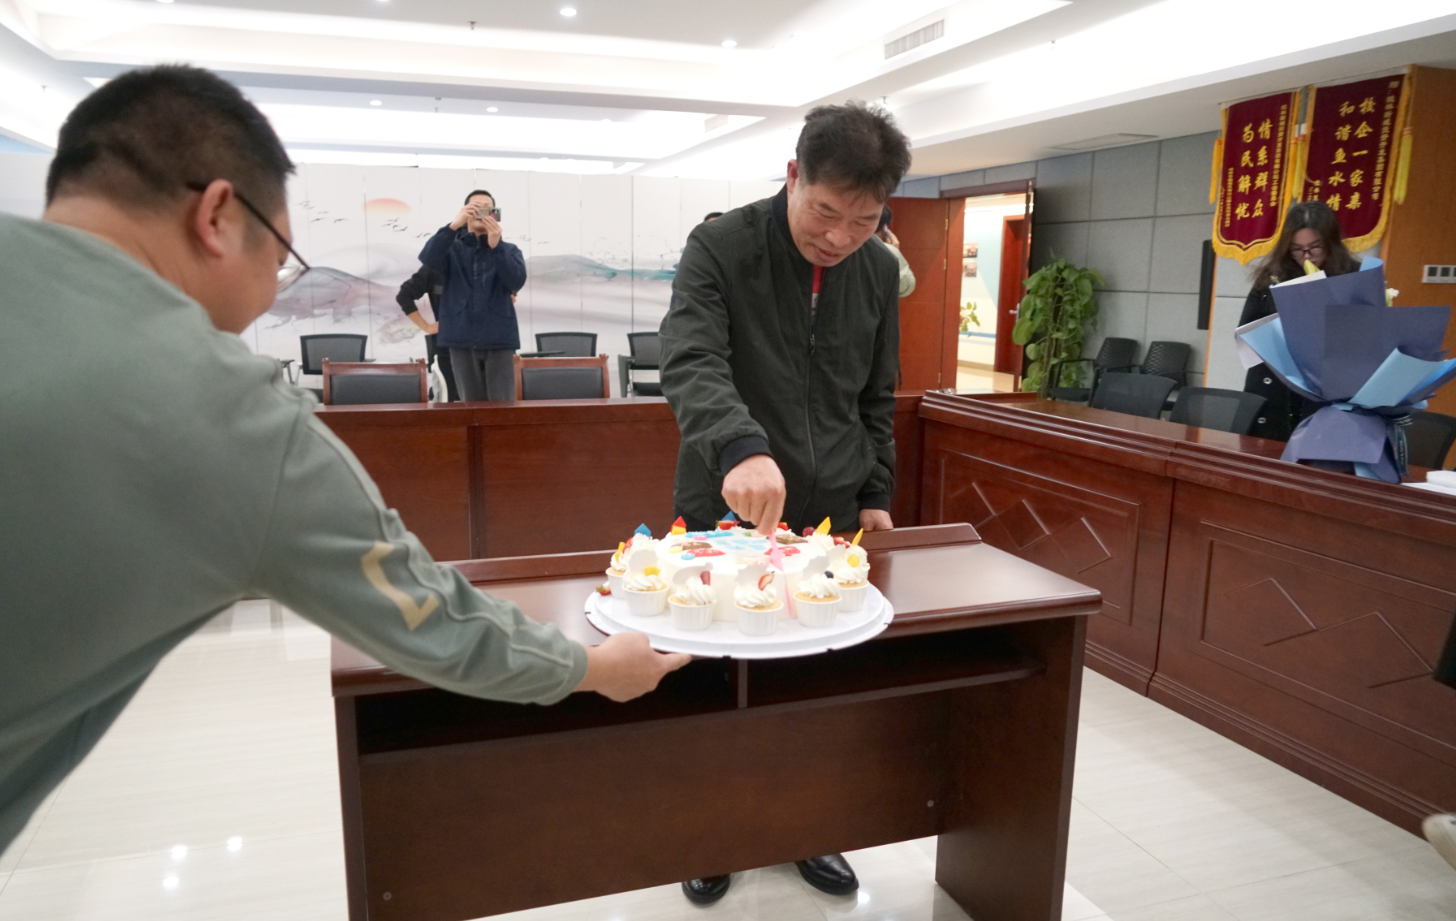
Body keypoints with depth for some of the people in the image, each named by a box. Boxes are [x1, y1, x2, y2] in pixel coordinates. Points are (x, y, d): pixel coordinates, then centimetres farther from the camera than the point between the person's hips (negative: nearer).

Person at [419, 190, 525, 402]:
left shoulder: (509, 250, 12)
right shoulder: (452, 249, 10)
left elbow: (517, 281, -7)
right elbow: (427, 259, -12)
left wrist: (496, 246, -20)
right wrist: (454, 225, -23)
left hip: (499, 339, 0)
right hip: (462, 339, 0)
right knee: (471, 405, 5)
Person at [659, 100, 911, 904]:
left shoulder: (879, 272, 5)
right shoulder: (719, 248, -11)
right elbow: (691, 364, -26)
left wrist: (875, 495, 11)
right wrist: (740, 445, -43)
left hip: (830, 513, 4)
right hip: (724, 511, -3)